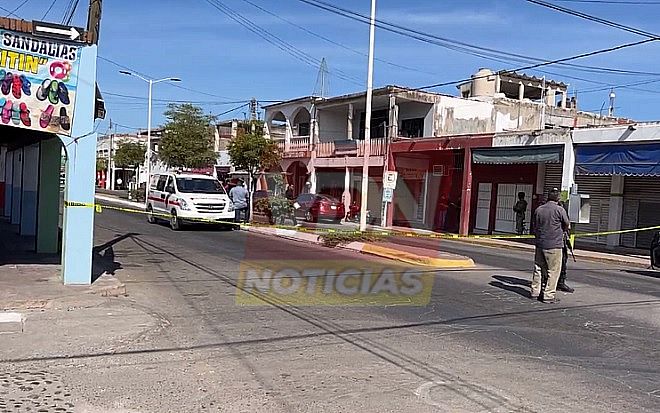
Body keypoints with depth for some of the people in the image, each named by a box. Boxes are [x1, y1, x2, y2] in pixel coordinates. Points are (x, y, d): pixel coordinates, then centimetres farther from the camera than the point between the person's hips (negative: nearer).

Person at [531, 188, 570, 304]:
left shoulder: (538, 209, 7)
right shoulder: (559, 210, -9)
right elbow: (567, 226, 0)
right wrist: (562, 230, 21)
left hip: (539, 244, 6)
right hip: (554, 245, -6)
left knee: (538, 269, 14)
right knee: (553, 271, 1)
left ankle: (535, 292, 20)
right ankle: (549, 295, 0)